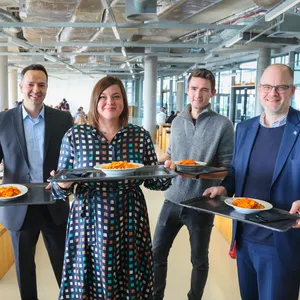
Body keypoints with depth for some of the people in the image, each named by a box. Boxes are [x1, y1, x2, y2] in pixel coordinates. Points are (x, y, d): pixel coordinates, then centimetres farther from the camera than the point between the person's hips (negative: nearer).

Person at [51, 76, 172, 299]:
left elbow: (153, 180, 5)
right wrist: (62, 185, -19)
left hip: (130, 223, 1)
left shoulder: (140, 136, 0)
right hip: (89, 221, 0)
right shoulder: (75, 135, -2)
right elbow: (60, 185, 3)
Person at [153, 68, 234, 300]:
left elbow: (228, 169, -10)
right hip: (173, 198, 4)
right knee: (157, 253, 11)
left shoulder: (223, 125, -10)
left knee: (199, 260, 15)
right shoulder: (177, 121, 7)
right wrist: (168, 162, -6)